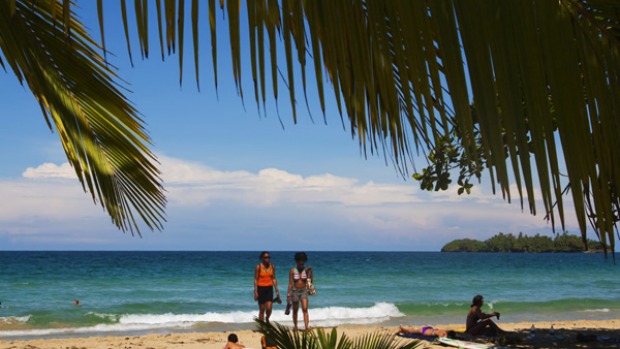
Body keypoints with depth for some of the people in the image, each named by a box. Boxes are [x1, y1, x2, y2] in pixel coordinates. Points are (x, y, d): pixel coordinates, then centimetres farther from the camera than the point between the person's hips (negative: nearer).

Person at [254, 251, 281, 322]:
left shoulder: (272, 266, 3)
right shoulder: (258, 267, -7)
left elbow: (274, 279, 8)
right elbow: (256, 280, -5)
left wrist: (277, 290, 6)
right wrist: (255, 292, -11)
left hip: (269, 288, 2)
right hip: (261, 288, -2)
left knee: (269, 308, -9)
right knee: (262, 309, 2)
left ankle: (267, 318, 23)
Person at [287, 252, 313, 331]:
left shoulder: (306, 270, -3)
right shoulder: (292, 270, -7)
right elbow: (290, 283, -5)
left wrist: (311, 271, -14)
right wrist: (289, 294, -7)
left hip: (304, 291, 0)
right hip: (295, 291, 0)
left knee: (305, 309, -13)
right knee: (295, 311, 12)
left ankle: (306, 327, -18)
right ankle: (295, 326, 29)